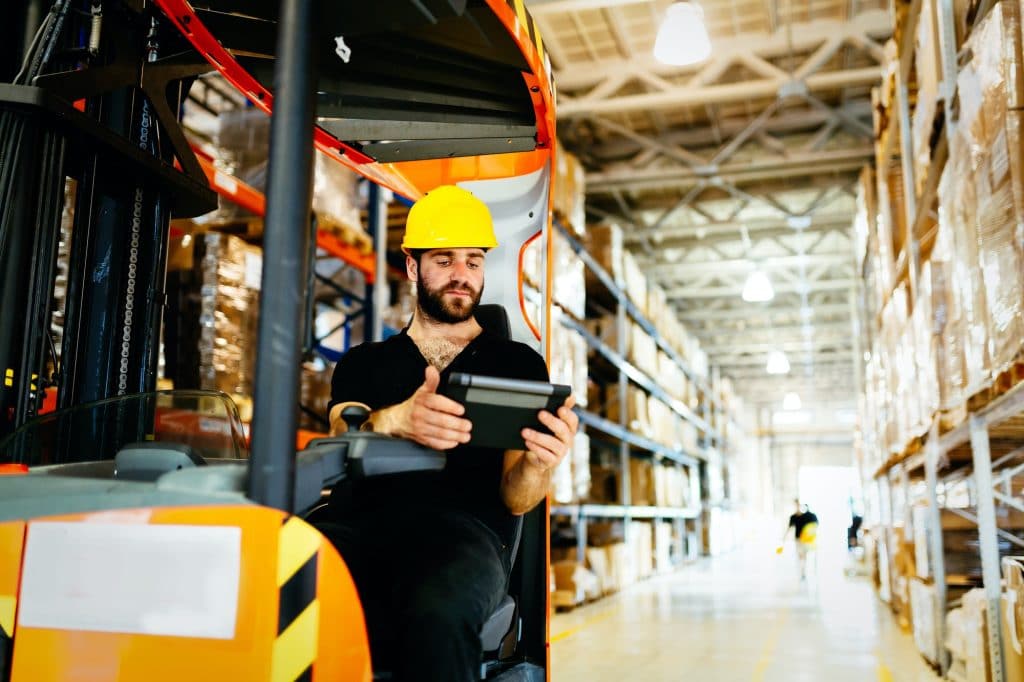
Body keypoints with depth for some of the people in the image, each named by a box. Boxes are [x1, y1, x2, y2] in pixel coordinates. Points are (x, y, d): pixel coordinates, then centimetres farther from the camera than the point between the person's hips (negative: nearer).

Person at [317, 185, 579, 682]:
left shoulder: (519, 364, 17)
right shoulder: (363, 363, 23)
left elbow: (515, 499, 7)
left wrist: (538, 463, -19)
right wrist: (394, 422, -24)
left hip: (462, 528, -1)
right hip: (362, 523, 1)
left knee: (438, 612, -37)